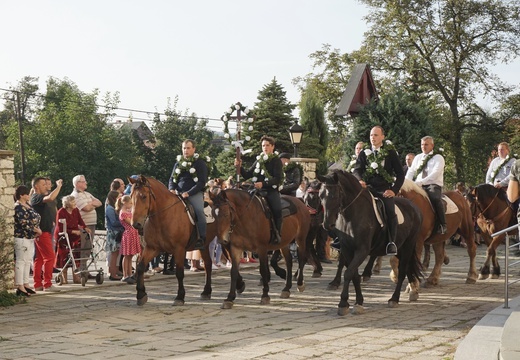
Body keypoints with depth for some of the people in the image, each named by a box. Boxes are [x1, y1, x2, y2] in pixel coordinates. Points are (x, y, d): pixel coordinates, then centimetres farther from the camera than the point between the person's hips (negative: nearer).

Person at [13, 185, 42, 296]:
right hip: (22, 238, -10)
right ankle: (20, 287, -6)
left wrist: (36, 231, 4)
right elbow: (23, 223, -21)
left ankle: (25, 284, 19)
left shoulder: (28, 205, 14)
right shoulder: (18, 207, -15)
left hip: (30, 238, 10)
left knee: (28, 261, 12)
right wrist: (35, 230, -12)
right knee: (21, 261, -7)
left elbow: (36, 218, 20)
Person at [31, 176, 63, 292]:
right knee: (50, 257, -11)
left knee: (39, 259, 10)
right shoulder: (36, 198, -15)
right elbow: (50, 198, -32)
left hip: (45, 231, 10)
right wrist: (59, 186, -24)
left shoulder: (39, 197, 16)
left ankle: (38, 284, 12)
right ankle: (47, 284, -10)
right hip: (42, 232, -10)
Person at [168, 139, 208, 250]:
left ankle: (202, 239, -28)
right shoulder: (178, 163, 17)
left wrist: (188, 193, -17)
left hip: (195, 193, -5)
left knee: (199, 211, -30)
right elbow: (172, 179, 19)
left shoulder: (200, 163, 2)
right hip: (178, 194, 5)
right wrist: (172, 189, -5)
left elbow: (202, 182, -6)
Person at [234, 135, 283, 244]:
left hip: (271, 190, -5)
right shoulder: (258, 160, 18)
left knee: (277, 209, -29)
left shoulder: (276, 161, 2)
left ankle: (277, 234, -15)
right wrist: (239, 167, 0)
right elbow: (247, 175, 18)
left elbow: (277, 179, -10)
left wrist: (263, 184, -23)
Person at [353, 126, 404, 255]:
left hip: (384, 189, -2)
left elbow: (400, 174, 8)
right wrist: (360, 180, -19)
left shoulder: (390, 153, 9)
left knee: (390, 211, -26)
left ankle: (391, 242, -19)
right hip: (368, 187, 2)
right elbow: (357, 170, 4)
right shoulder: (364, 154, 16)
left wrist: (394, 190, -6)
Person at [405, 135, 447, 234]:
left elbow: (435, 173, -13)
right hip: (418, 186, 6)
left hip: (433, 185, -5)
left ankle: (443, 225, -31)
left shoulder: (438, 158, 2)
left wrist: (421, 182, -25)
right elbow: (411, 172, 14)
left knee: (435, 198, -35)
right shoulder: (417, 158, 19)